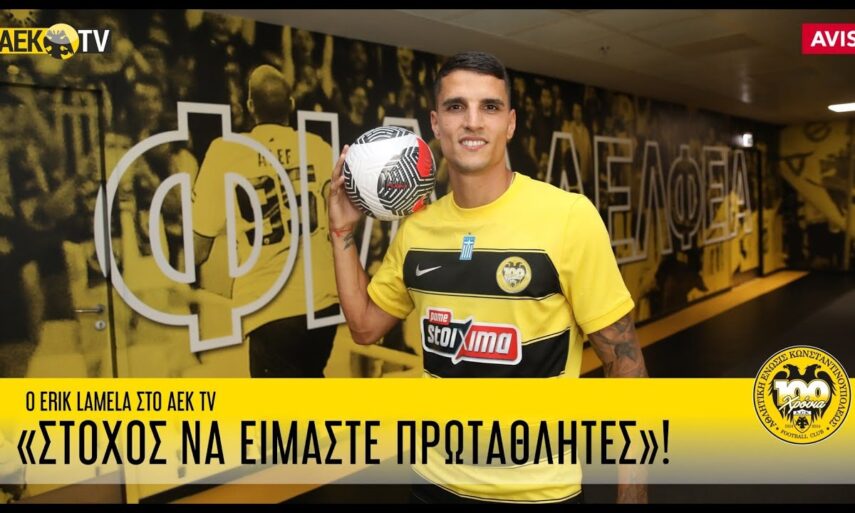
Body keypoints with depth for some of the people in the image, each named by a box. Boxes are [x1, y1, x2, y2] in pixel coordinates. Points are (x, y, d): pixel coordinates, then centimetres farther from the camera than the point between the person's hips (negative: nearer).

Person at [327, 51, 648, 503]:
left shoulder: (570, 216, -17)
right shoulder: (416, 227, -3)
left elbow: (623, 358, -11)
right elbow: (364, 327, 9)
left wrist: (631, 492, -10)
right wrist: (342, 231, 0)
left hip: (536, 490, -3)